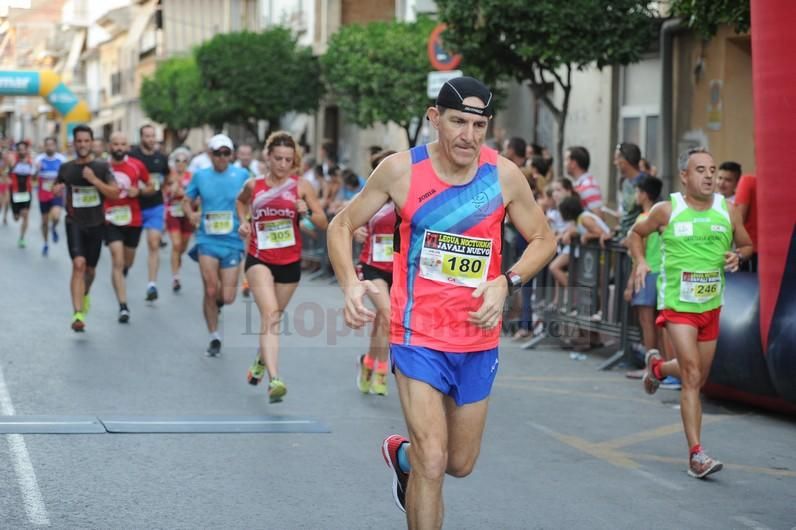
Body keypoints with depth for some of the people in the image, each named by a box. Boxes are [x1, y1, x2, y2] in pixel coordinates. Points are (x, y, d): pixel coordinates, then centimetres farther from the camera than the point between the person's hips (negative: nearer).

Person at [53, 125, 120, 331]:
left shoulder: (102, 167, -3)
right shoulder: (65, 168, 2)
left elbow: (115, 193, -11)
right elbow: (56, 189, 20)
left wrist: (94, 180, -21)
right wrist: (56, 191, -4)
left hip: (96, 224, 1)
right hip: (74, 223, -1)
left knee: (90, 268, 15)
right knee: (79, 264, -20)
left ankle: (85, 294, 49)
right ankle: (78, 314, -24)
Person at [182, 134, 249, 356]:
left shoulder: (241, 175, 2)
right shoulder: (200, 176, 5)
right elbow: (186, 200, 13)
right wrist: (191, 214, -7)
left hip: (232, 241, 0)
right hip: (207, 240, 0)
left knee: (227, 297, -3)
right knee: (210, 290, -7)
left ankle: (217, 300, 35)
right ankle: (214, 337, 10)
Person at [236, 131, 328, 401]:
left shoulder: (301, 186, -3)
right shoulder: (253, 185, 0)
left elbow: (323, 222, -1)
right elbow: (241, 201, 24)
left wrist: (307, 211, -20)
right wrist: (244, 221, 6)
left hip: (290, 262, 1)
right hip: (259, 260, -1)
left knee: (273, 317, 16)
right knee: (270, 313, -21)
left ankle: (261, 361, 46)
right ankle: (274, 379, -32)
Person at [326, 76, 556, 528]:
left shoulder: (504, 175, -7)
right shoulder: (401, 169, -10)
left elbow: (543, 240, 5)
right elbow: (342, 225, 1)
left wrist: (506, 282, -13)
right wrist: (350, 284, -17)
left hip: (479, 339, 3)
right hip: (419, 337, -3)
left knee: (461, 464, 16)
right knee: (432, 463, -14)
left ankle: (402, 455, 50)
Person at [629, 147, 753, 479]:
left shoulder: (727, 211, 1)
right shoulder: (667, 210, -7)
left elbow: (747, 244, 14)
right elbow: (636, 234, 8)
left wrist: (737, 256, -9)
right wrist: (640, 261, -10)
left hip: (711, 305, 4)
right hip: (677, 303, -4)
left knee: (698, 377, 18)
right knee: (692, 377, -15)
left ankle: (657, 366, 52)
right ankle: (696, 455, -12)